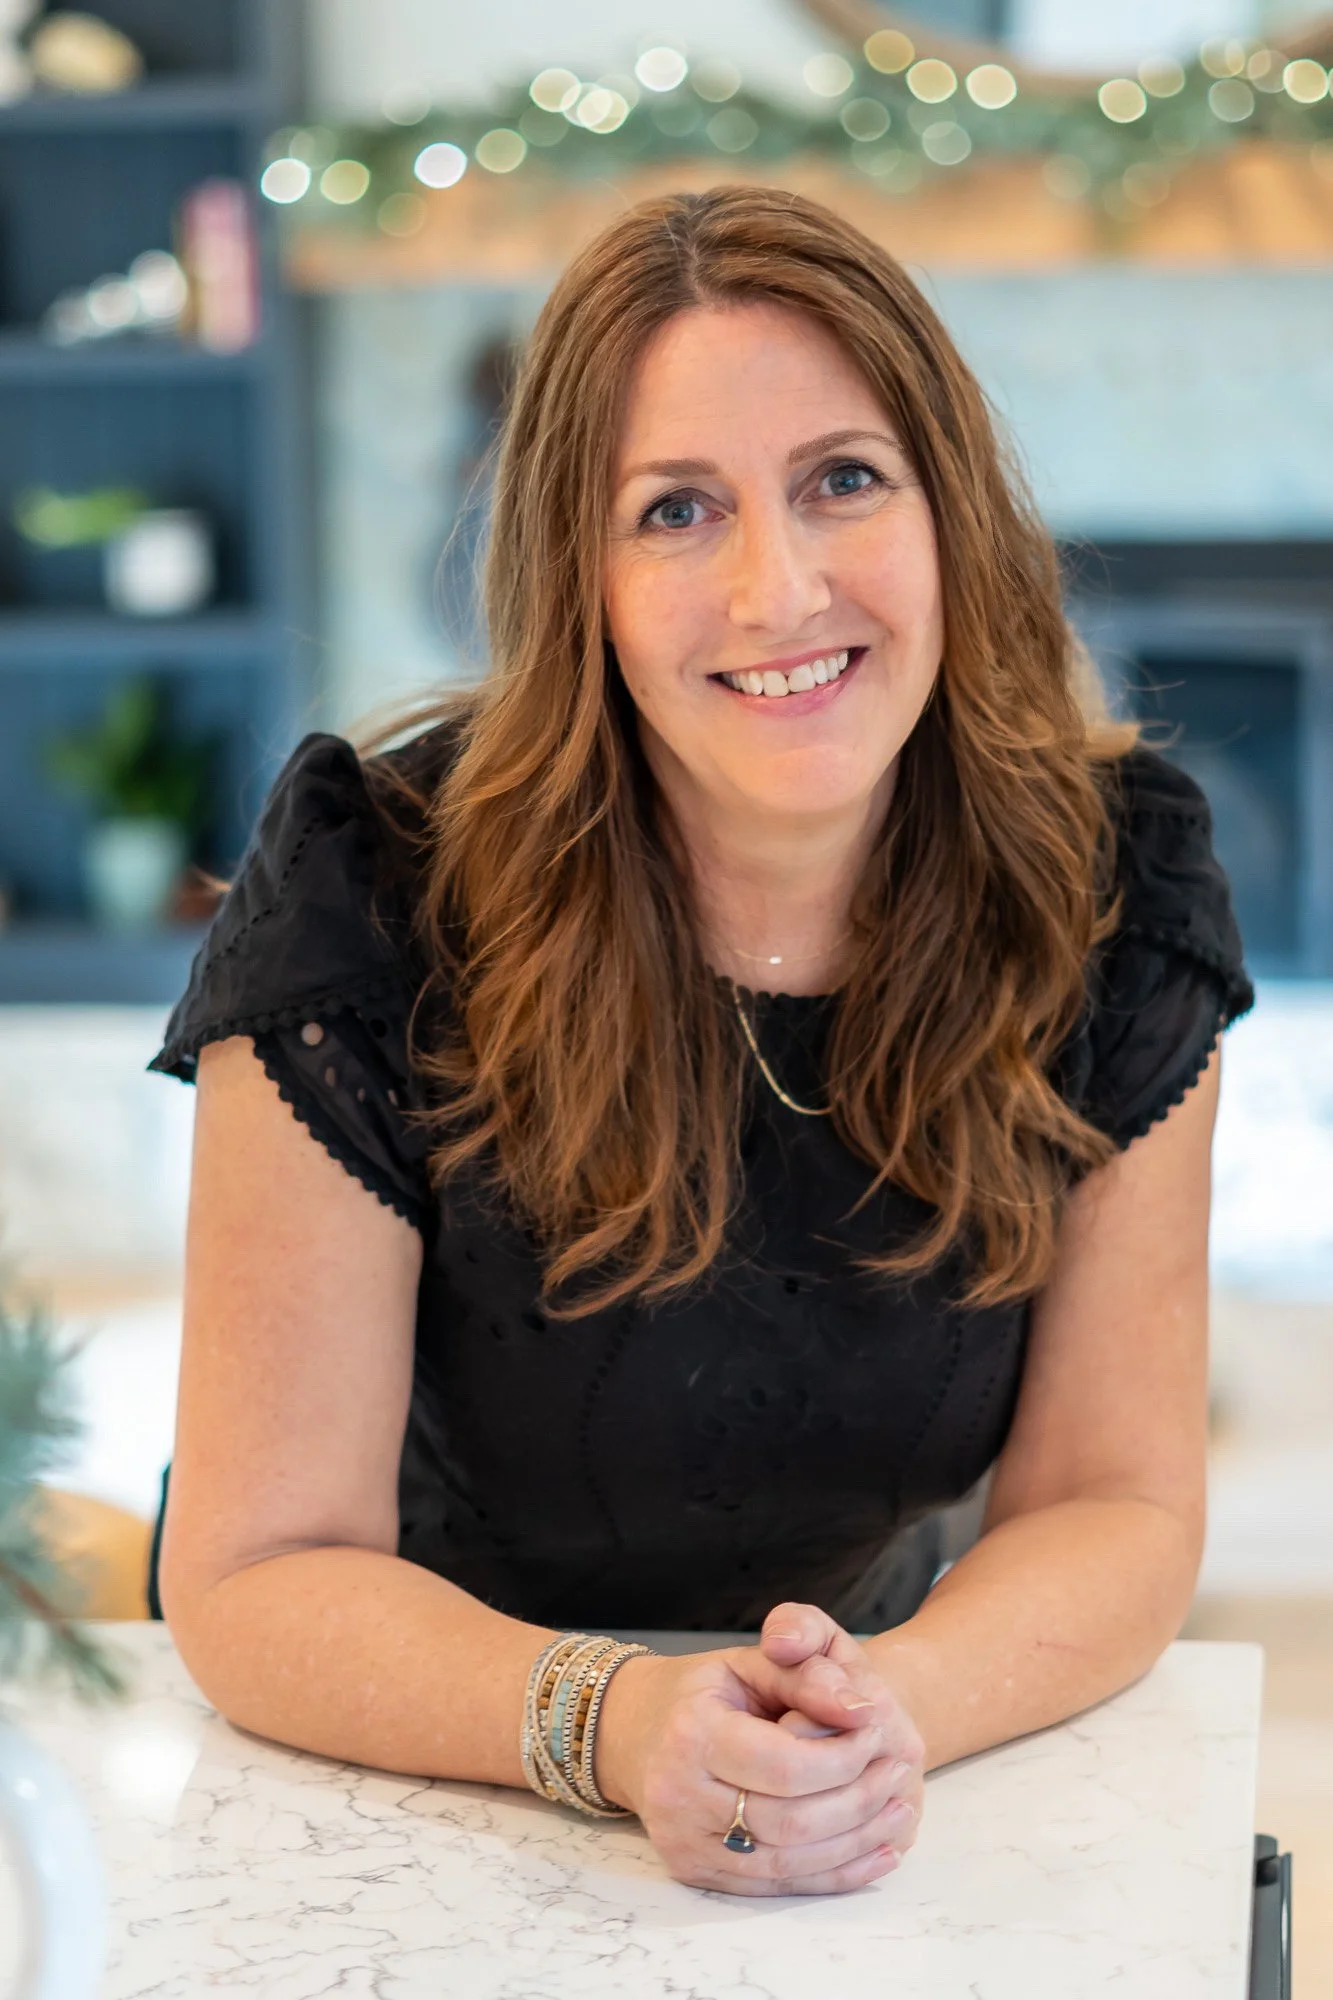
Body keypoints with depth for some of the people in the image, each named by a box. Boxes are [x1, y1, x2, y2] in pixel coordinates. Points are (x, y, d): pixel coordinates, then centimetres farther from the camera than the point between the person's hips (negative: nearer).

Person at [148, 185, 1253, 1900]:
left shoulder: (1111, 879, -10)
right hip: (396, 1785, -2)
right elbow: (260, 1568, -16)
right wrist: (614, 1724, -34)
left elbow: (1114, 1509, -7)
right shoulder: (374, 896, -19)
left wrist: (890, 1705, -27)